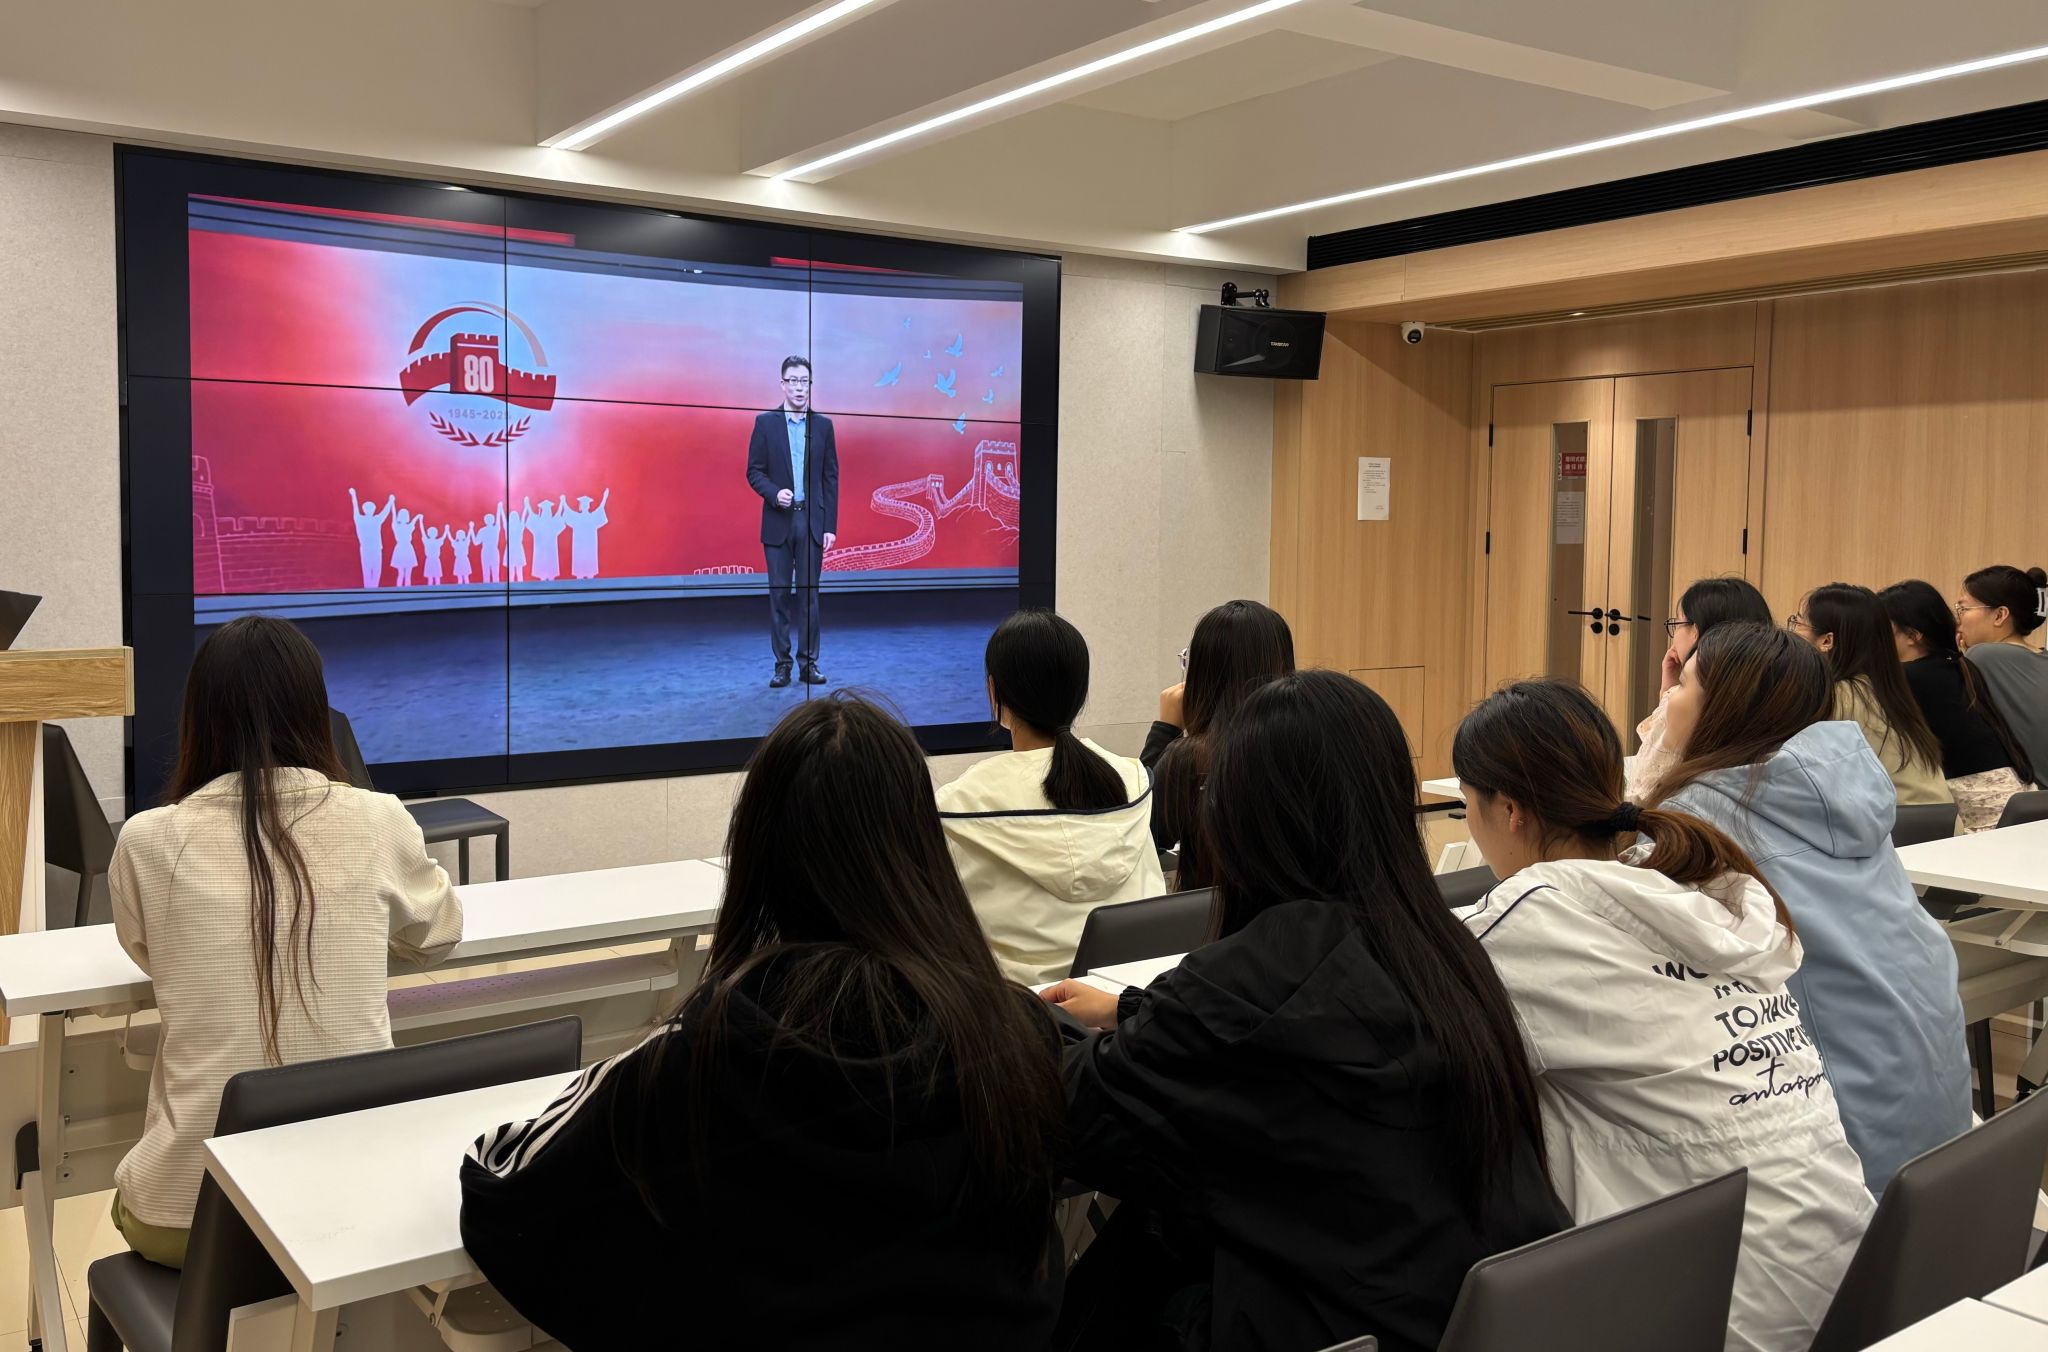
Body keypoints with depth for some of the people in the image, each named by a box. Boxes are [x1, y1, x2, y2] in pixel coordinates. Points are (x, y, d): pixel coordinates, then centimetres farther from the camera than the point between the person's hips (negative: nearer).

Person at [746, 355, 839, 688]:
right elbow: (754, 471, 3)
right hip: (778, 522, -1)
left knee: (808, 593, 3)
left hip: (813, 521, 1)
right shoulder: (766, 422, 3)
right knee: (779, 593, 3)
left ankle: (808, 663, 10)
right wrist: (774, 492, -17)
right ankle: (782, 664, 8)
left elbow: (831, 478, 5)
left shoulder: (823, 425, 6)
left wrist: (830, 525, 0)